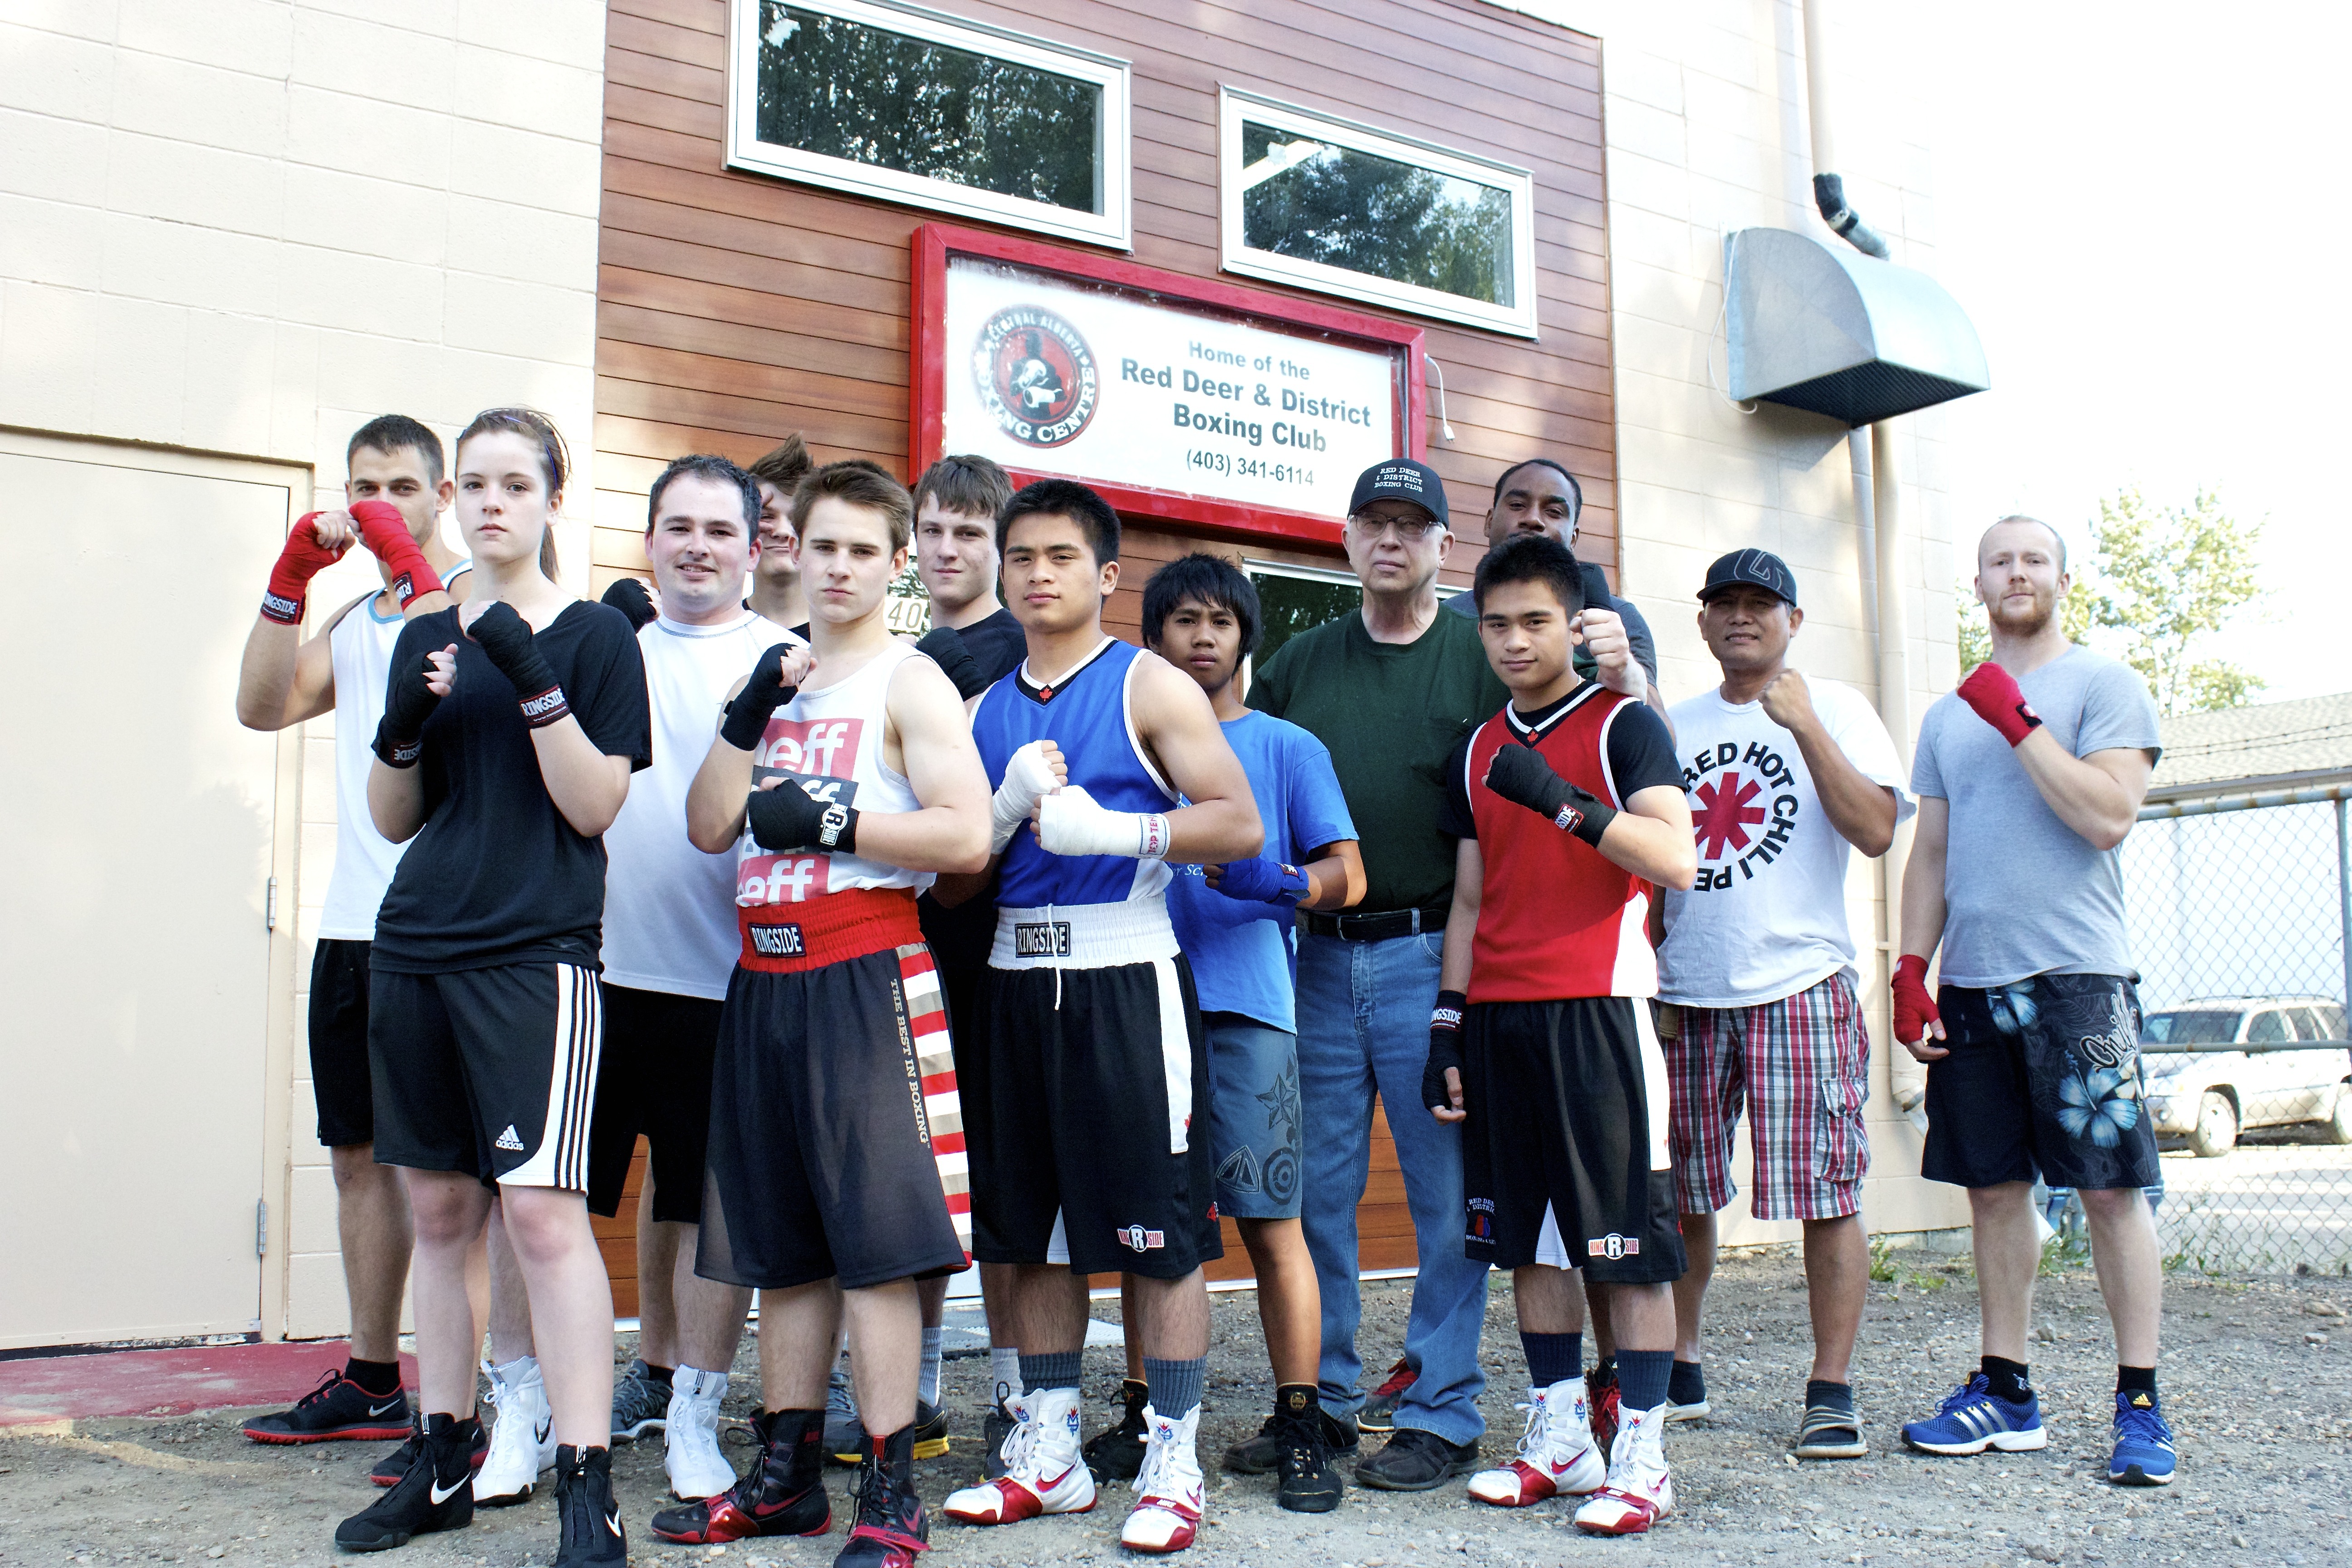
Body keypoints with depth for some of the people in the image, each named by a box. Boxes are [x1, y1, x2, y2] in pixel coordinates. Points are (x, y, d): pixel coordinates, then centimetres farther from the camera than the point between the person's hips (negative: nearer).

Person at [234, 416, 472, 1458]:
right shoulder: (354, 620, 22)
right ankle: (370, 1383, 23)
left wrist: (407, 559, -19)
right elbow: (264, 706, 9)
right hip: (352, 922, 8)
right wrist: (291, 577, 1)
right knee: (359, 1153, 12)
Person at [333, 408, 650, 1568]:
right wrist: (405, 723, -4)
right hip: (415, 950, 6)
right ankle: (444, 1464, 20)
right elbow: (392, 819, 14)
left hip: (537, 955, -6)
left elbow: (596, 806, -8)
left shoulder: (593, 636, 1)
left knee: (543, 1211, -12)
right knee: (437, 1208, 10)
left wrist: (534, 682, -17)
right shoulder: (426, 636, 16)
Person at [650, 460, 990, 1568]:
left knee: (875, 1235, -7)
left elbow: (967, 836, -14)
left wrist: (832, 822, -13)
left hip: (865, 975, -7)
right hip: (764, 978, 7)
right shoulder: (777, 678, 18)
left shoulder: (908, 682, -2)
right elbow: (709, 828, 9)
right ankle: (785, 1475, 22)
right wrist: (746, 717, -3)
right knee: (782, 1239, 12)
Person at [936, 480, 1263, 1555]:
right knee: (1034, 1232, 12)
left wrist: (1109, 829, -20)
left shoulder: (1148, 687, 0)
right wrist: (1012, 806, -8)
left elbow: (1240, 824, -10)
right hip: (1017, 981, 6)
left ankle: (1171, 1463, 9)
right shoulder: (986, 711, 14)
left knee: (1163, 1232, -1)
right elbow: (952, 879, 11)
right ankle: (1048, 1453, 24)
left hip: (1126, 979, -5)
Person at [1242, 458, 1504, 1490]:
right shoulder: (1300, 664, 13)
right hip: (1320, 956, 4)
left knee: (1447, 1192, 1)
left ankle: (1442, 1414, 12)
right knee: (1316, 1190, 8)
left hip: (1433, 956, -4)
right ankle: (1321, 1401, 20)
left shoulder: (1481, 658, 2)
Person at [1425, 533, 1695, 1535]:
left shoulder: (1623, 725, -1)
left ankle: (1641, 1458, 4)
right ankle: (1558, 1440, 19)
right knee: (1528, 1237, 9)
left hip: (1598, 1008, -6)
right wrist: (1448, 1029, 12)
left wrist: (1560, 800, -25)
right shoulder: (1478, 751, 16)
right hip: (1499, 1015, 6)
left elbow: (1676, 861, -15)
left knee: (1626, 1240, -3)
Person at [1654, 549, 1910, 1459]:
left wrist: (1804, 727, -15)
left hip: (1801, 987, -3)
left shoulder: (1834, 709, 5)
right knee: (1680, 1195, 8)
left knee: (1825, 1194, -4)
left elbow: (1876, 830, -8)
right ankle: (1679, 1371, 22)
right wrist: (1644, 971, 9)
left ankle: (1831, 1392, 5)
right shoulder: (1674, 726, 15)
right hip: (1686, 996, 4)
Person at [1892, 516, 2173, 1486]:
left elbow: (2107, 817, -13)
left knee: (2109, 1186, -4)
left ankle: (2140, 1406, 4)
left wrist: (2018, 720, -12)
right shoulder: (1948, 716, 18)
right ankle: (2005, 1392, 16)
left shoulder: (2103, 686, 1)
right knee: (1993, 1187, 8)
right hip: (1972, 984, 5)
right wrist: (1910, 970, 8)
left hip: (2076, 975, -5)